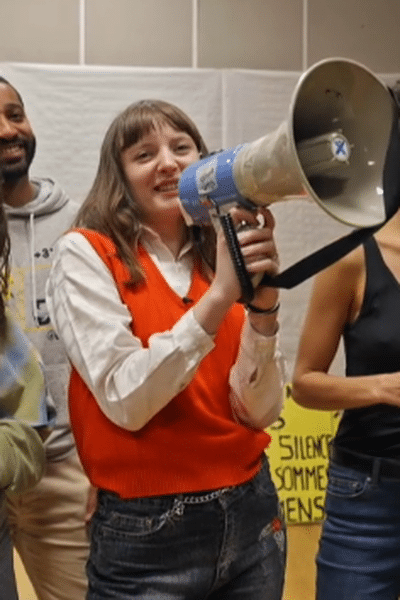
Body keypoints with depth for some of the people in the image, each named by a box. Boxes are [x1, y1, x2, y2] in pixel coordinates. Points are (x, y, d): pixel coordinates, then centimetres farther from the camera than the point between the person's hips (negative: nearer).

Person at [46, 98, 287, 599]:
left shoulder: (223, 259, 4)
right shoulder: (86, 253, -8)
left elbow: (259, 410, -4)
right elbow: (125, 401, -18)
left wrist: (263, 304, -19)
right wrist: (217, 297, -24)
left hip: (252, 513, 5)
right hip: (146, 533, -4)